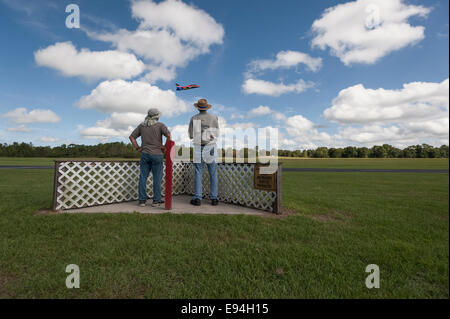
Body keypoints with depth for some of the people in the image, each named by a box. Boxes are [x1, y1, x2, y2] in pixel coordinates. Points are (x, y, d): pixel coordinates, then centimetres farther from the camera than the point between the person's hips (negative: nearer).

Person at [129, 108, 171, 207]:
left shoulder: (142, 125, 9)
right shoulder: (160, 125, -4)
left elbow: (131, 137, 8)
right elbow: (169, 135, -20)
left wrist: (138, 148, 10)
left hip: (145, 154, 3)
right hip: (157, 155, -3)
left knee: (143, 177, 8)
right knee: (157, 178, 4)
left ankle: (142, 200, 8)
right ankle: (156, 200, 8)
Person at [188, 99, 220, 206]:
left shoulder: (193, 119, 2)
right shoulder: (214, 118, 2)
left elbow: (191, 136, 4)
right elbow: (216, 134, 8)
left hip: (199, 149, 0)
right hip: (211, 148, 0)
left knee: (198, 174, 5)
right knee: (213, 174, 6)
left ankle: (197, 198, 4)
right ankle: (214, 198, 7)